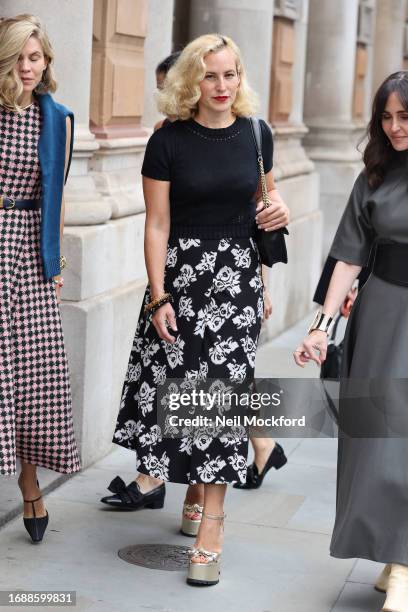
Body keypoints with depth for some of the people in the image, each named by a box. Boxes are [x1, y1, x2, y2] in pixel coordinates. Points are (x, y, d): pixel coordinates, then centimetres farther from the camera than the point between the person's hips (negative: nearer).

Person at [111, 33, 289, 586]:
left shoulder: (256, 134, 3)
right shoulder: (169, 140, -5)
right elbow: (157, 224, -5)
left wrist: (275, 211, -1)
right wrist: (158, 297, -10)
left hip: (238, 274, 1)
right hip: (181, 271, -1)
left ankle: (211, 522, 1)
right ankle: (193, 486, 27)